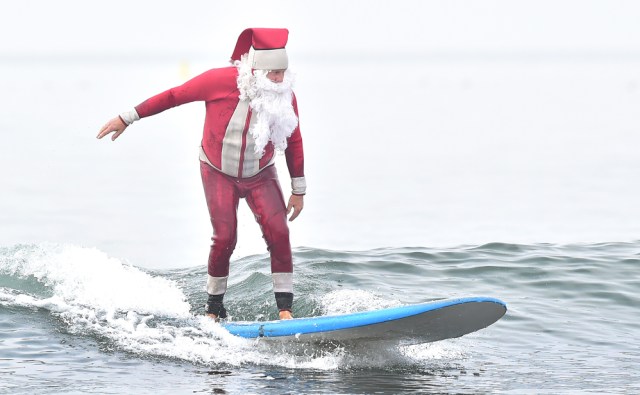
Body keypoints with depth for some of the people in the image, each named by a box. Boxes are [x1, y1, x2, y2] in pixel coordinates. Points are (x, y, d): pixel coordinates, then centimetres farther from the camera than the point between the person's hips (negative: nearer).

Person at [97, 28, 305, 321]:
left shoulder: (285, 97, -14)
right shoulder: (221, 81, -25)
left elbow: (293, 142, 1)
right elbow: (174, 96, -13)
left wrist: (299, 190, 5)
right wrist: (128, 118, -7)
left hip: (260, 176, 2)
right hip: (218, 173, -2)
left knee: (278, 232, -16)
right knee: (224, 239, -9)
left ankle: (285, 309, -14)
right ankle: (214, 308, 10)